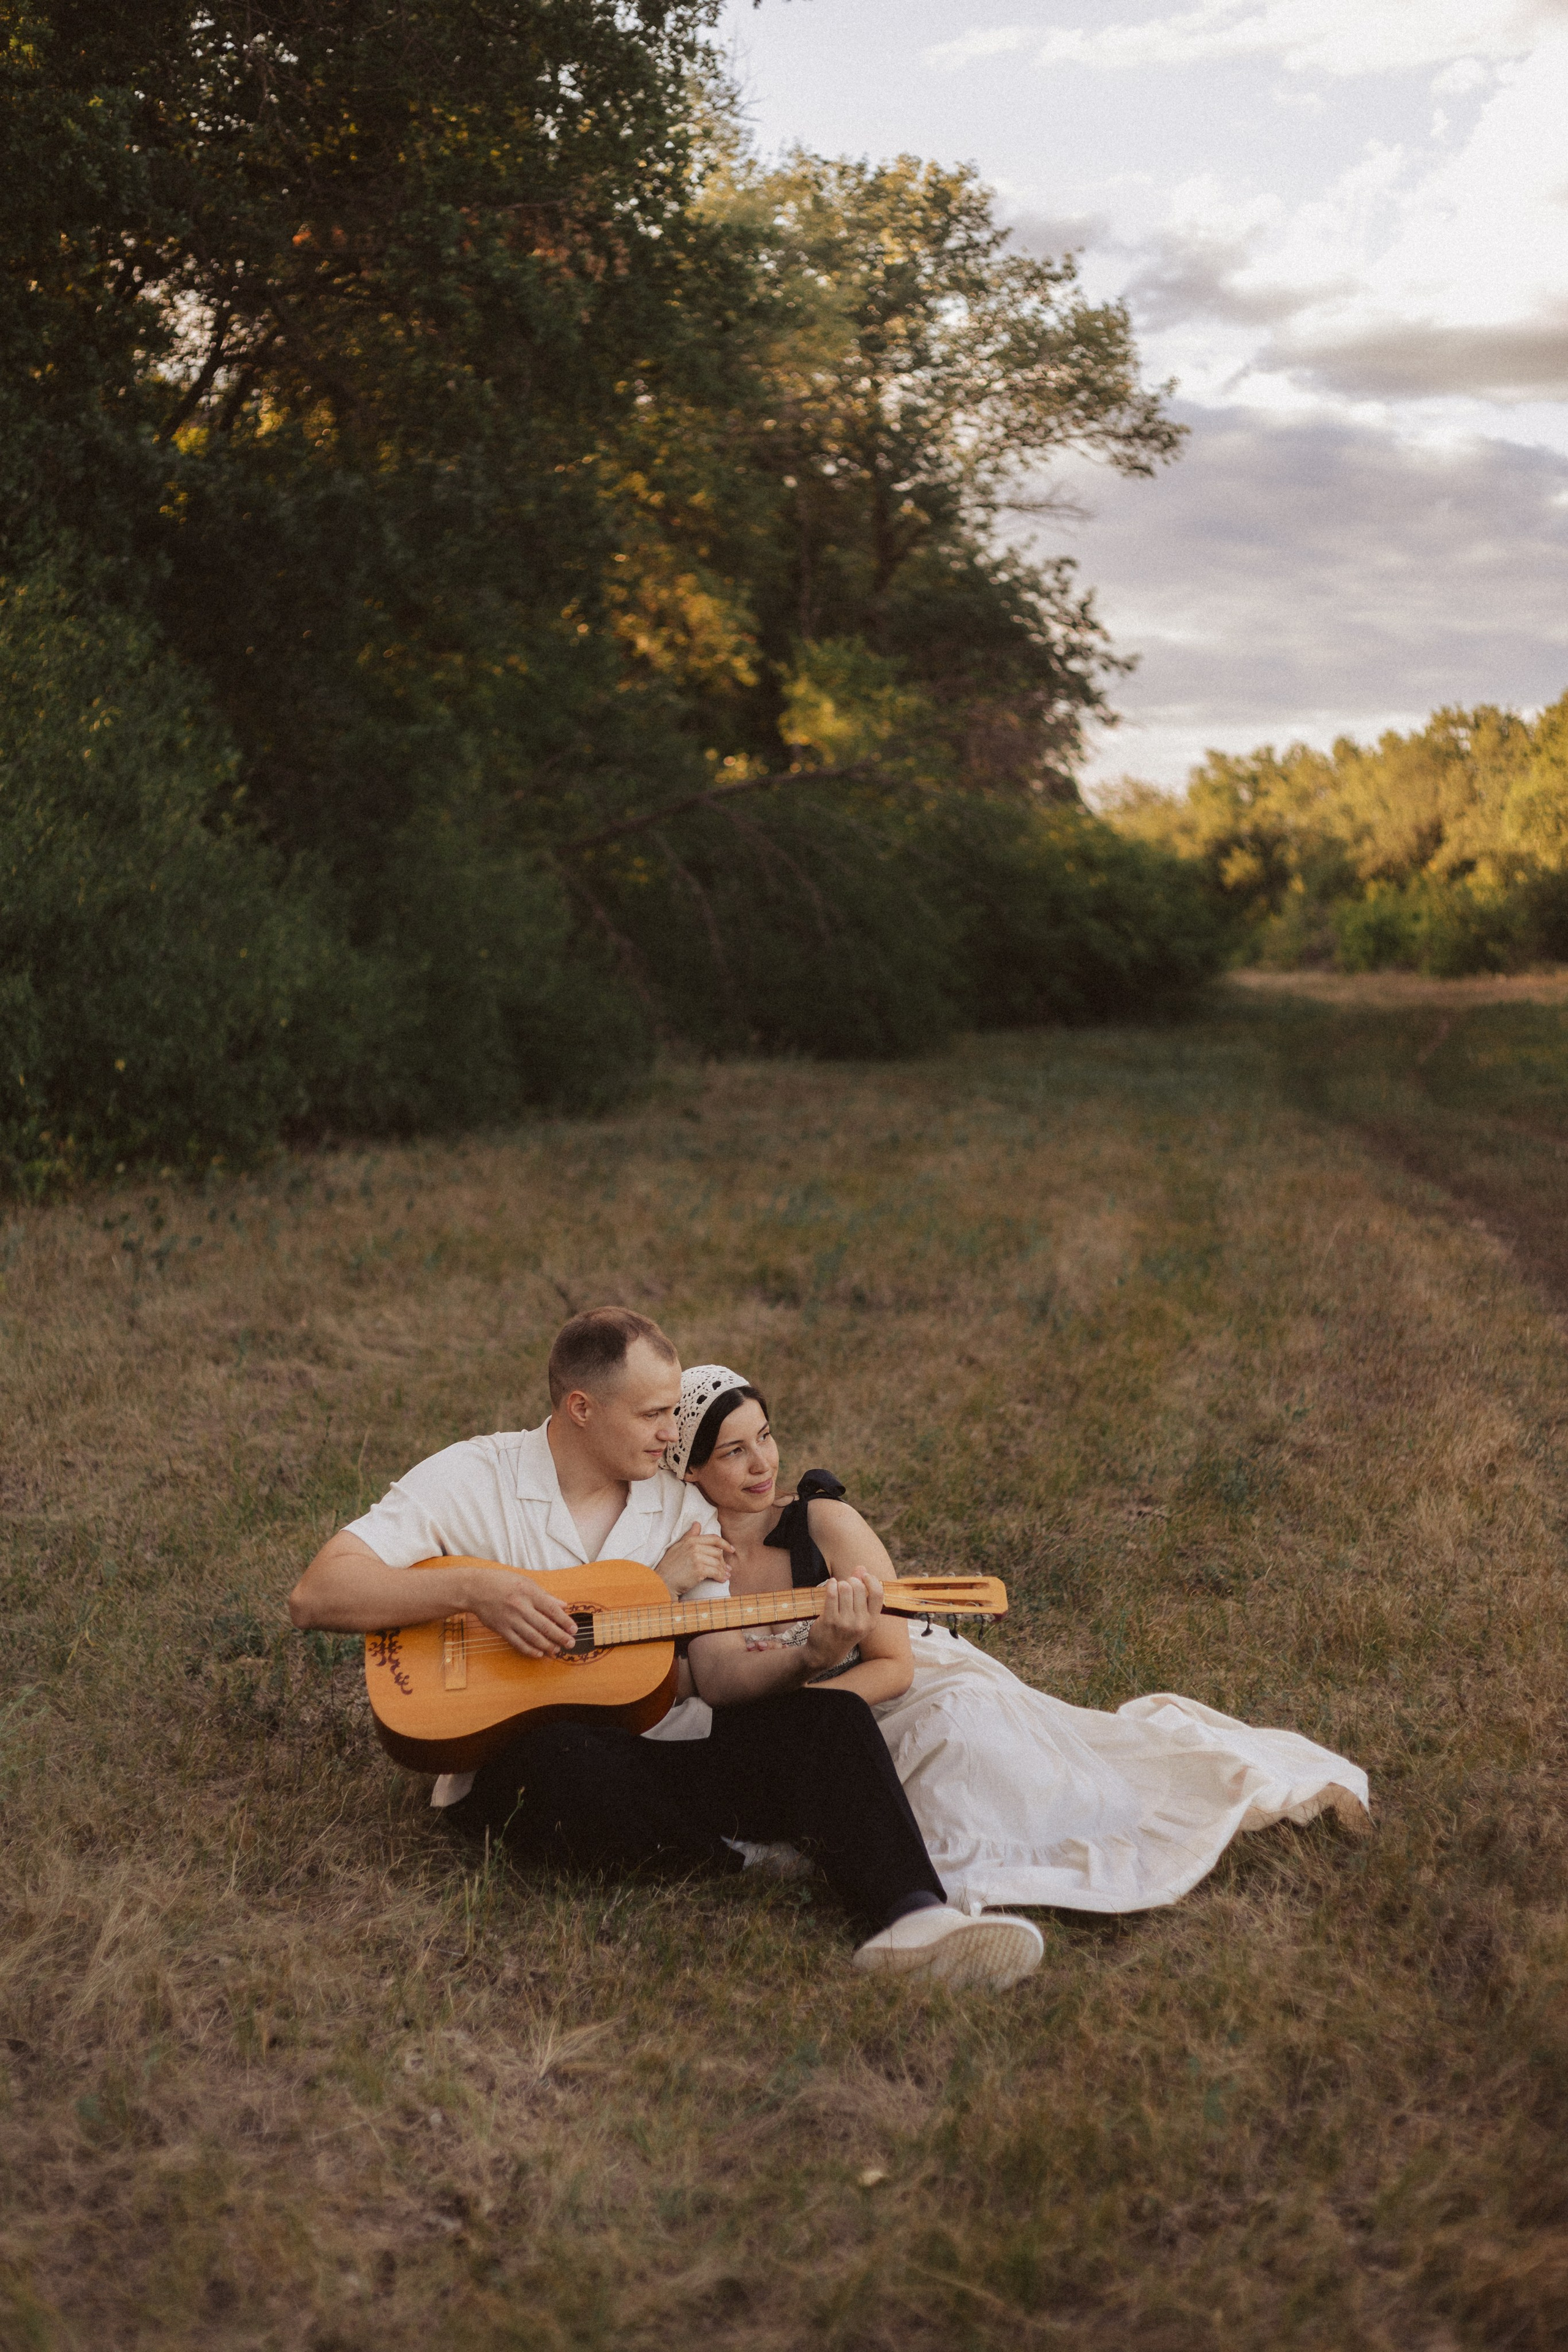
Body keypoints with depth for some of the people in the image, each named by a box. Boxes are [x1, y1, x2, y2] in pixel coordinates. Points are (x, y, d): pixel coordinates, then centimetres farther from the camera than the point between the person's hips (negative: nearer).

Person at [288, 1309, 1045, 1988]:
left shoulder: (684, 1512, 10)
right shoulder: (470, 1479, -2)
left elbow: (722, 1674, -1)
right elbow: (314, 1594, -11)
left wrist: (813, 1655, -22)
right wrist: (471, 1589, -23)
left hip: (642, 1769, 4)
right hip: (509, 1765, -4)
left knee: (829, 1717, -21)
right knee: (563, 1752, -40)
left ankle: (914, 1919, -42)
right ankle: (743, 1853, -15)